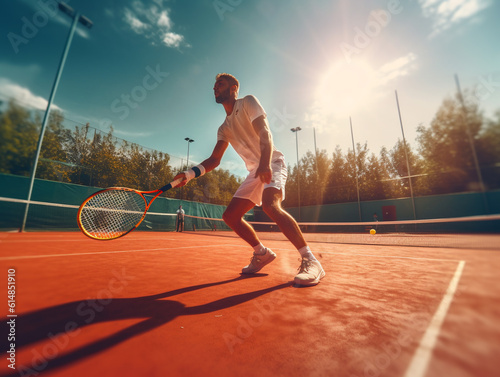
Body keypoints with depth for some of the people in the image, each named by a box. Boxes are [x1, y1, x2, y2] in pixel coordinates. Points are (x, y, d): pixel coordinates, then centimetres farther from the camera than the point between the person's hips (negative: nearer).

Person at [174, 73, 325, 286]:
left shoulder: (248, 102, 0)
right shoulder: (224, 128, 18)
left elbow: (264, 133, -17)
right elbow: (214, 159, 9)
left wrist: (265, 163, -35)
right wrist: (190, 174, -7)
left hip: (272, 164, -7)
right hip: (254, 172, 7)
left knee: (270, 205, -34)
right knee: (230, 216, 1)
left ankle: (310, 262, -23)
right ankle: (262, 253, 16)